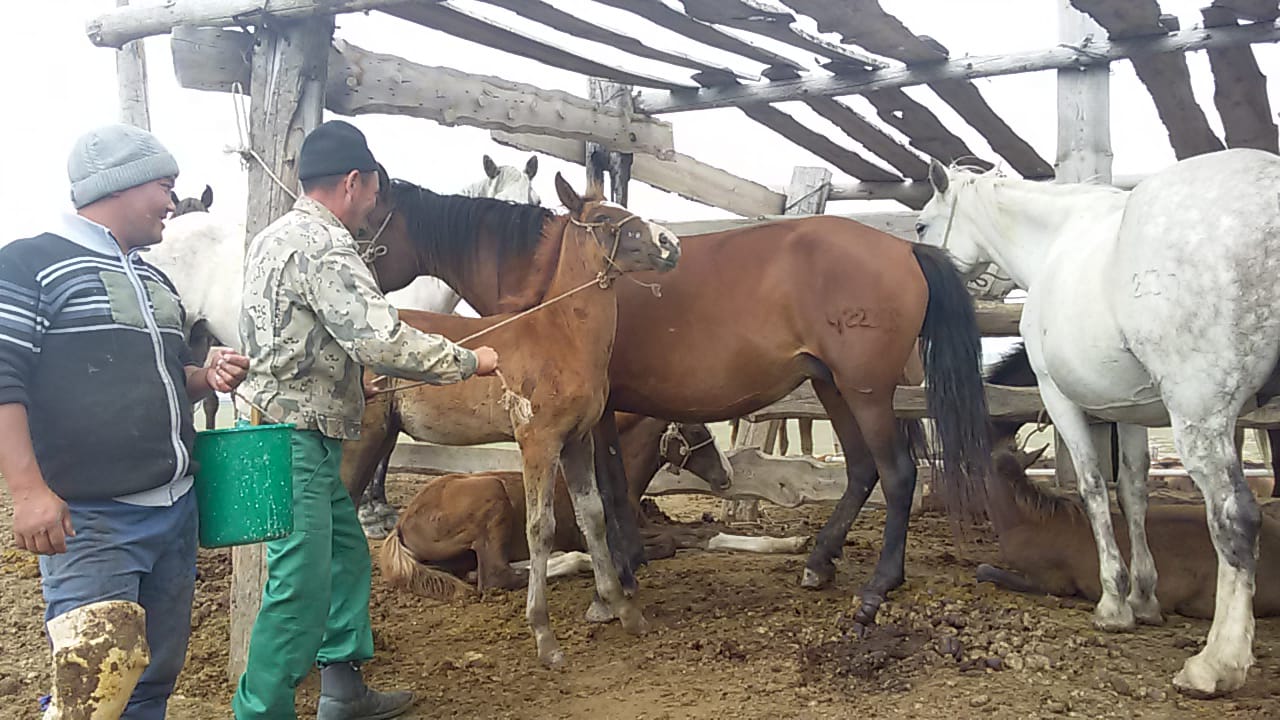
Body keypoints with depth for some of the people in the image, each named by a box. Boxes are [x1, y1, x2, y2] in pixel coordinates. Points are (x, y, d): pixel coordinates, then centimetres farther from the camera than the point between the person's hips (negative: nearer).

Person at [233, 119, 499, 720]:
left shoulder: (273, 238, 15)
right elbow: (380, 340, -25)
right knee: (301, 583, -6)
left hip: (294, 431, 11)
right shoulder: (324, 247, -18)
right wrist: (470, 362, -13)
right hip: (299, 440, -11)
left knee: (345, 553, 19)